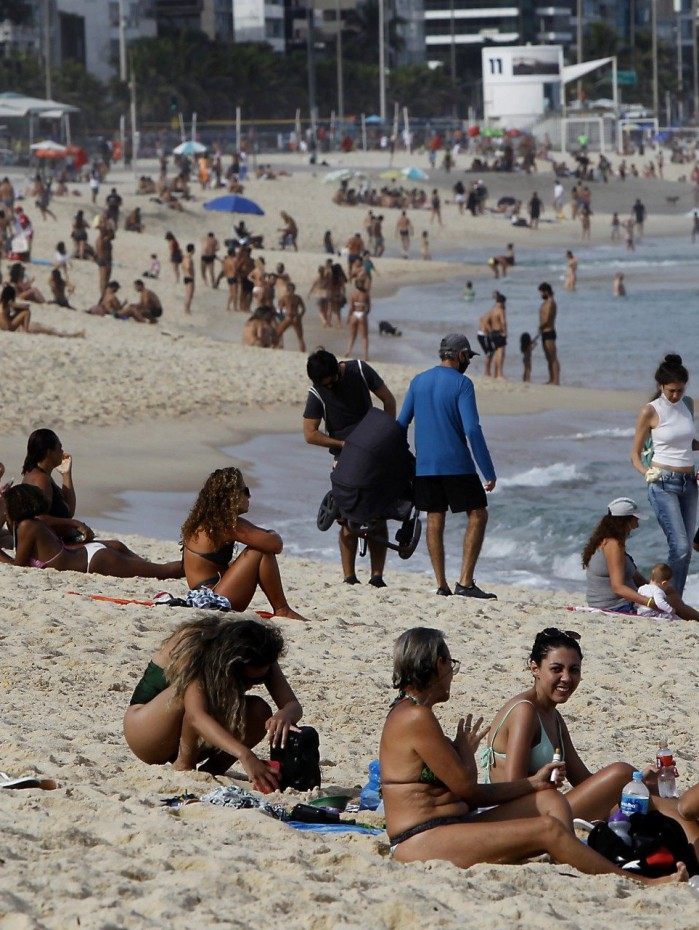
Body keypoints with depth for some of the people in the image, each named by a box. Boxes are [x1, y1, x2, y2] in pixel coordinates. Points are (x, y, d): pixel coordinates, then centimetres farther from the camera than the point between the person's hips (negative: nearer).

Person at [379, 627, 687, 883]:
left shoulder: (409, 714, 21)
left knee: (550, 799, 8)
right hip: (421, 842, -11)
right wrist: (467, 749, 9)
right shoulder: (417, 718, -13)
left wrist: (532, 783, 14)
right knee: (546, 829, -19)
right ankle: (643, 884, -13)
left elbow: (465, 796, 18)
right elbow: (466, 788, -11)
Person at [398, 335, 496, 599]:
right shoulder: (461, 384, -7)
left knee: (435, 519, 9)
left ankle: (441, 584, 4)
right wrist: (489, 472, -13)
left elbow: (401, 424, 13)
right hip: (457, 465, -6)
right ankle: (465, 582, -8)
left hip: (424, 466, 6)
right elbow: (472, 430, -14)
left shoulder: (418, 381, 11)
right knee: (478, 515, 1)